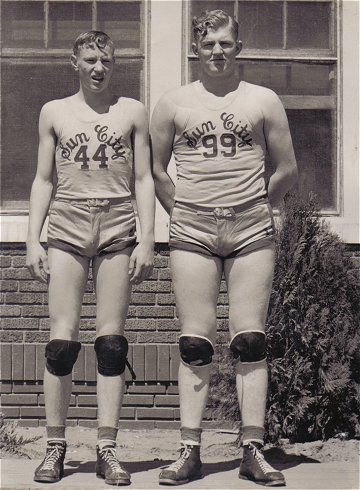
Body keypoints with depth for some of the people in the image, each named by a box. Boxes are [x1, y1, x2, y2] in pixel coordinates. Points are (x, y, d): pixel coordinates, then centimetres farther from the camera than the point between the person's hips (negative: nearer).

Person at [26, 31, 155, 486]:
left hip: (118, 228, 0)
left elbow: (144, 179, 8)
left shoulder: (132, 112, 10)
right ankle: (55, 446, 1)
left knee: (111, 342, -2)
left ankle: (107, 448, 1)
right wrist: (33, 240, 4)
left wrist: (147, 241, 0)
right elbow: (43, 180, 12)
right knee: (62, 340, -5)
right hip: (67, 227, 0)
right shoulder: (54, 112, 12)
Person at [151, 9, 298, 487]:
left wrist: (254, 206, 12)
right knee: (195, 345, -1)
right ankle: (189, 451, 2)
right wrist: (184, 212, 9)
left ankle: (253, 451, 1)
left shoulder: (263, 101, 7)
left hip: (251, 232, 0)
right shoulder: (173, 103, 9)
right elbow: (156, 170, 14)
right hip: (193, 234, 0)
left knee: (250, 342, -3)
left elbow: (287, 170, 12)